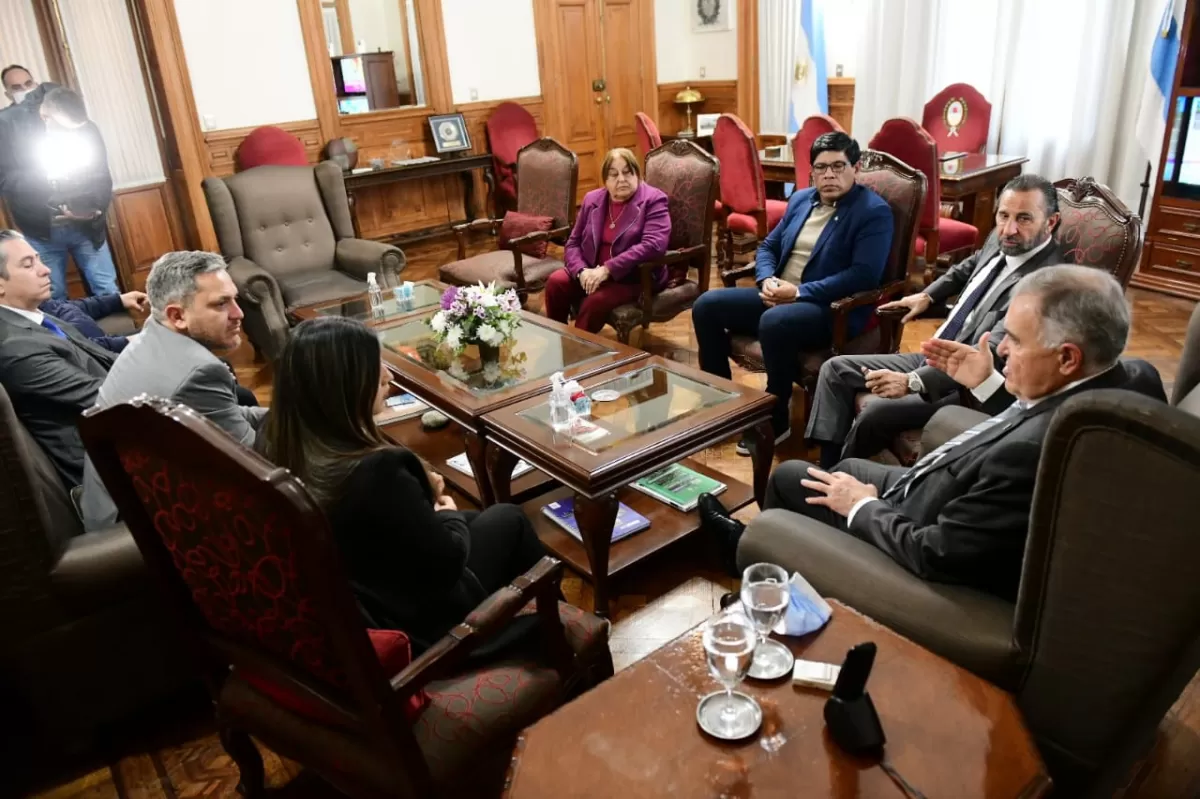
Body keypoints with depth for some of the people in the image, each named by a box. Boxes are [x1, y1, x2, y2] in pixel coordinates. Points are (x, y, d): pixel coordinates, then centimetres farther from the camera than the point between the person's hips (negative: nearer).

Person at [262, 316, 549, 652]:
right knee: (508, 519, 13)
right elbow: (446, 564, -22)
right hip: (411, 622, -7)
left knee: (481, 520, 23)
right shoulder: (377, 472, -37)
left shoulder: (278, 448, -12)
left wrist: (418, 492, -3)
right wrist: (449, 515, -3)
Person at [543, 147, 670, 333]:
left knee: (596, 301, -31)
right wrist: (582, 271, -14)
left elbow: (653, 245, -22)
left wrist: (607, 270, -26)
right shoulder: (592, 199, 9)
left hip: (635, 277, -5)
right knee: (556, 282, -18)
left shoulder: (653, 200, -7)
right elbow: (573, 242, 10)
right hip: (591, 271, 5)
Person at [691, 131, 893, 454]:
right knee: (707, 305, -7)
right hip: (778, 296, 8)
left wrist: (800, 291, -22)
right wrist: (767, 280, -5)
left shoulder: (874, 212, -7)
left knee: (774, 322, -38)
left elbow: (864, 275, -18)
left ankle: (776, 420, -19)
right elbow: (768, 246, 19)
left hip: (831, 309, -7)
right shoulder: (801, 199, 15)